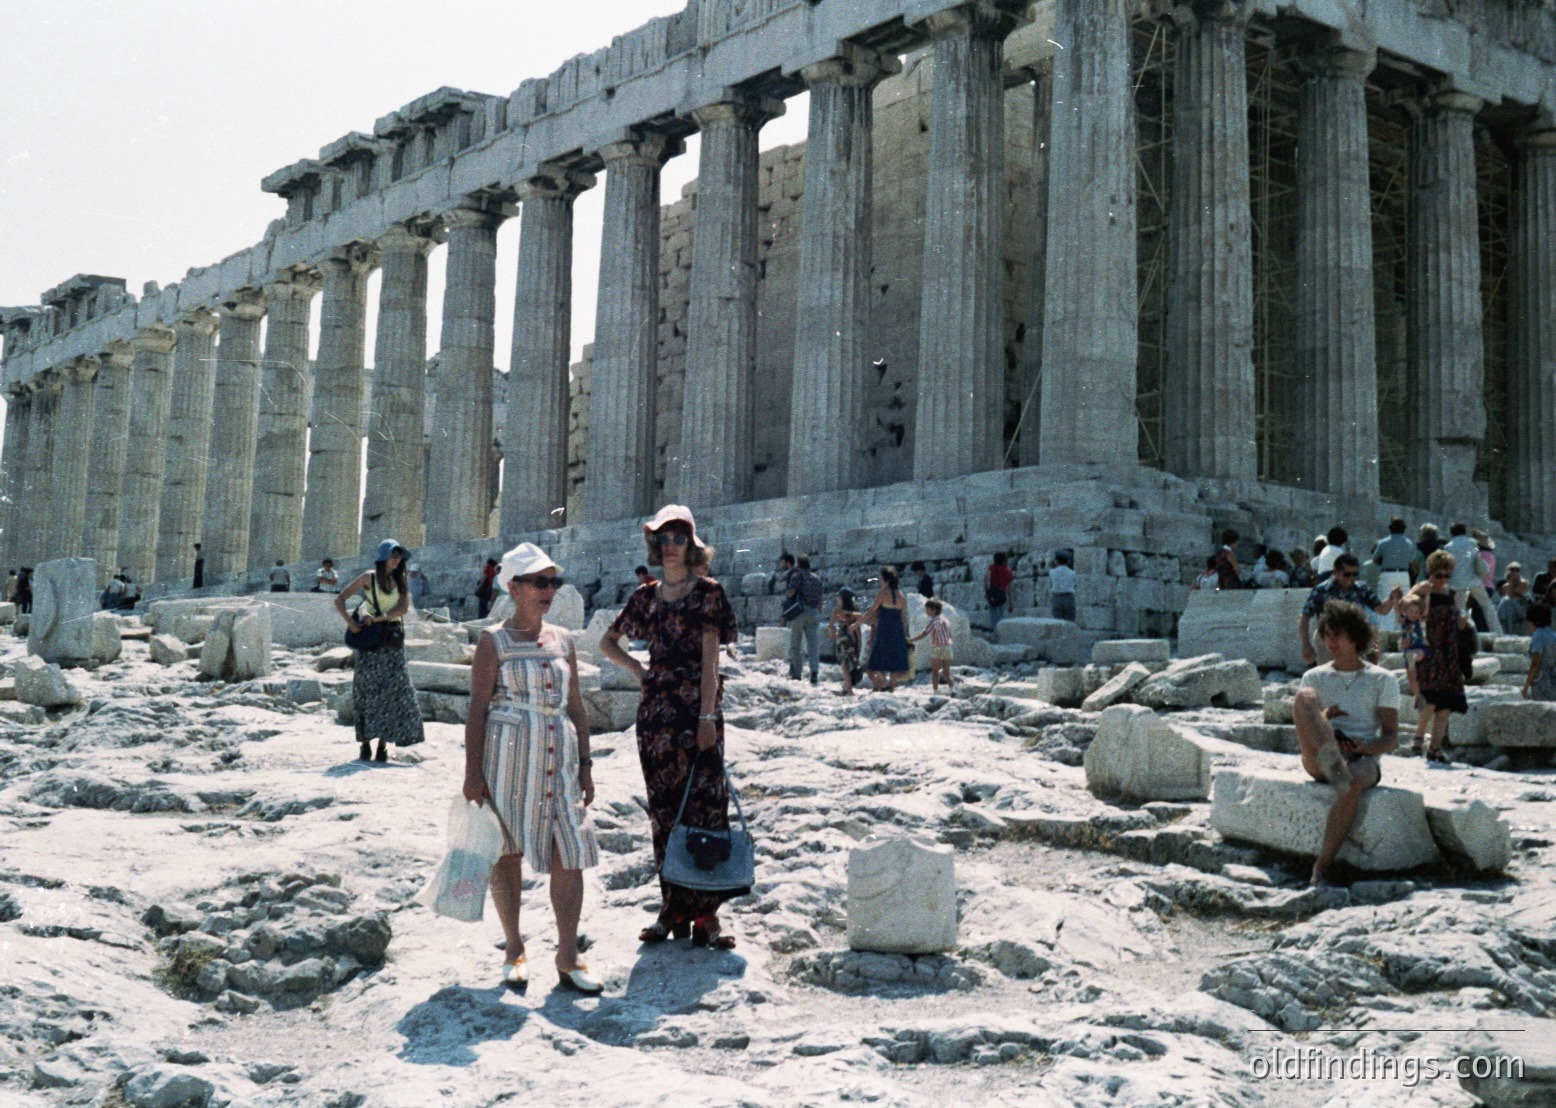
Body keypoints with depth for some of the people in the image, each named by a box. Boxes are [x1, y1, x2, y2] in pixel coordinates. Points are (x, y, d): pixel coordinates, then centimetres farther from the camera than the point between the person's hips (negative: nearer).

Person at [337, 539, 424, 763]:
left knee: (391, 691, 0)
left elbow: (403, 608, -4)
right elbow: (340, 599, -1)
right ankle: (365, 743, -1)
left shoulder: (400, 581, 12)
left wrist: (380, 618, -17)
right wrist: (350, 622, -14)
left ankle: (383, 744, 3)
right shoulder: (370, 577, 1)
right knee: (367, 689, -4)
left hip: (392, 641, 4)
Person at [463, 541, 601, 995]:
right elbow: (478, 708, -5)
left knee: (569, 854, -2)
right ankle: (514, 951, 19)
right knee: (508, 852, 5)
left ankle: (568, 959, 6)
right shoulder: (494, 641, -2)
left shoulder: (562, 640, 11)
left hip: (559, 757, 4)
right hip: (508, 754, -4)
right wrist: (473, 770, -11)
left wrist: (585, 765, 11)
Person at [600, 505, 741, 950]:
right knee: (663, 809, 7)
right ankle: (672, 908, 15)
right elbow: (608, 642, 25)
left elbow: (710, 658, -8)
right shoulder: (646, 597, 12)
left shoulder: (707, 592, -1)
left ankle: (706, 913, -1)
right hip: (655, 710, 5)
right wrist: (636, 668, 8)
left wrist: (708, 716, -15)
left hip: (696, 708, -5)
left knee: (704, 804, -5)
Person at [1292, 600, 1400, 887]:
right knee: (1304, 697, -25)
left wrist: (1366, 748, -16)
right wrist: (1321, 719, -8)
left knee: (1352, 784, -40)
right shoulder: (1315, 677, 19)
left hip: (1364, 759, -1)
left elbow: (1392, 738, 6)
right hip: (1318, 758, 2)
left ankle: (1321, 869, -37)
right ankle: (1331, 763, -51)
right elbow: (1301, 732, 15)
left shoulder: (1383, 680, 13)